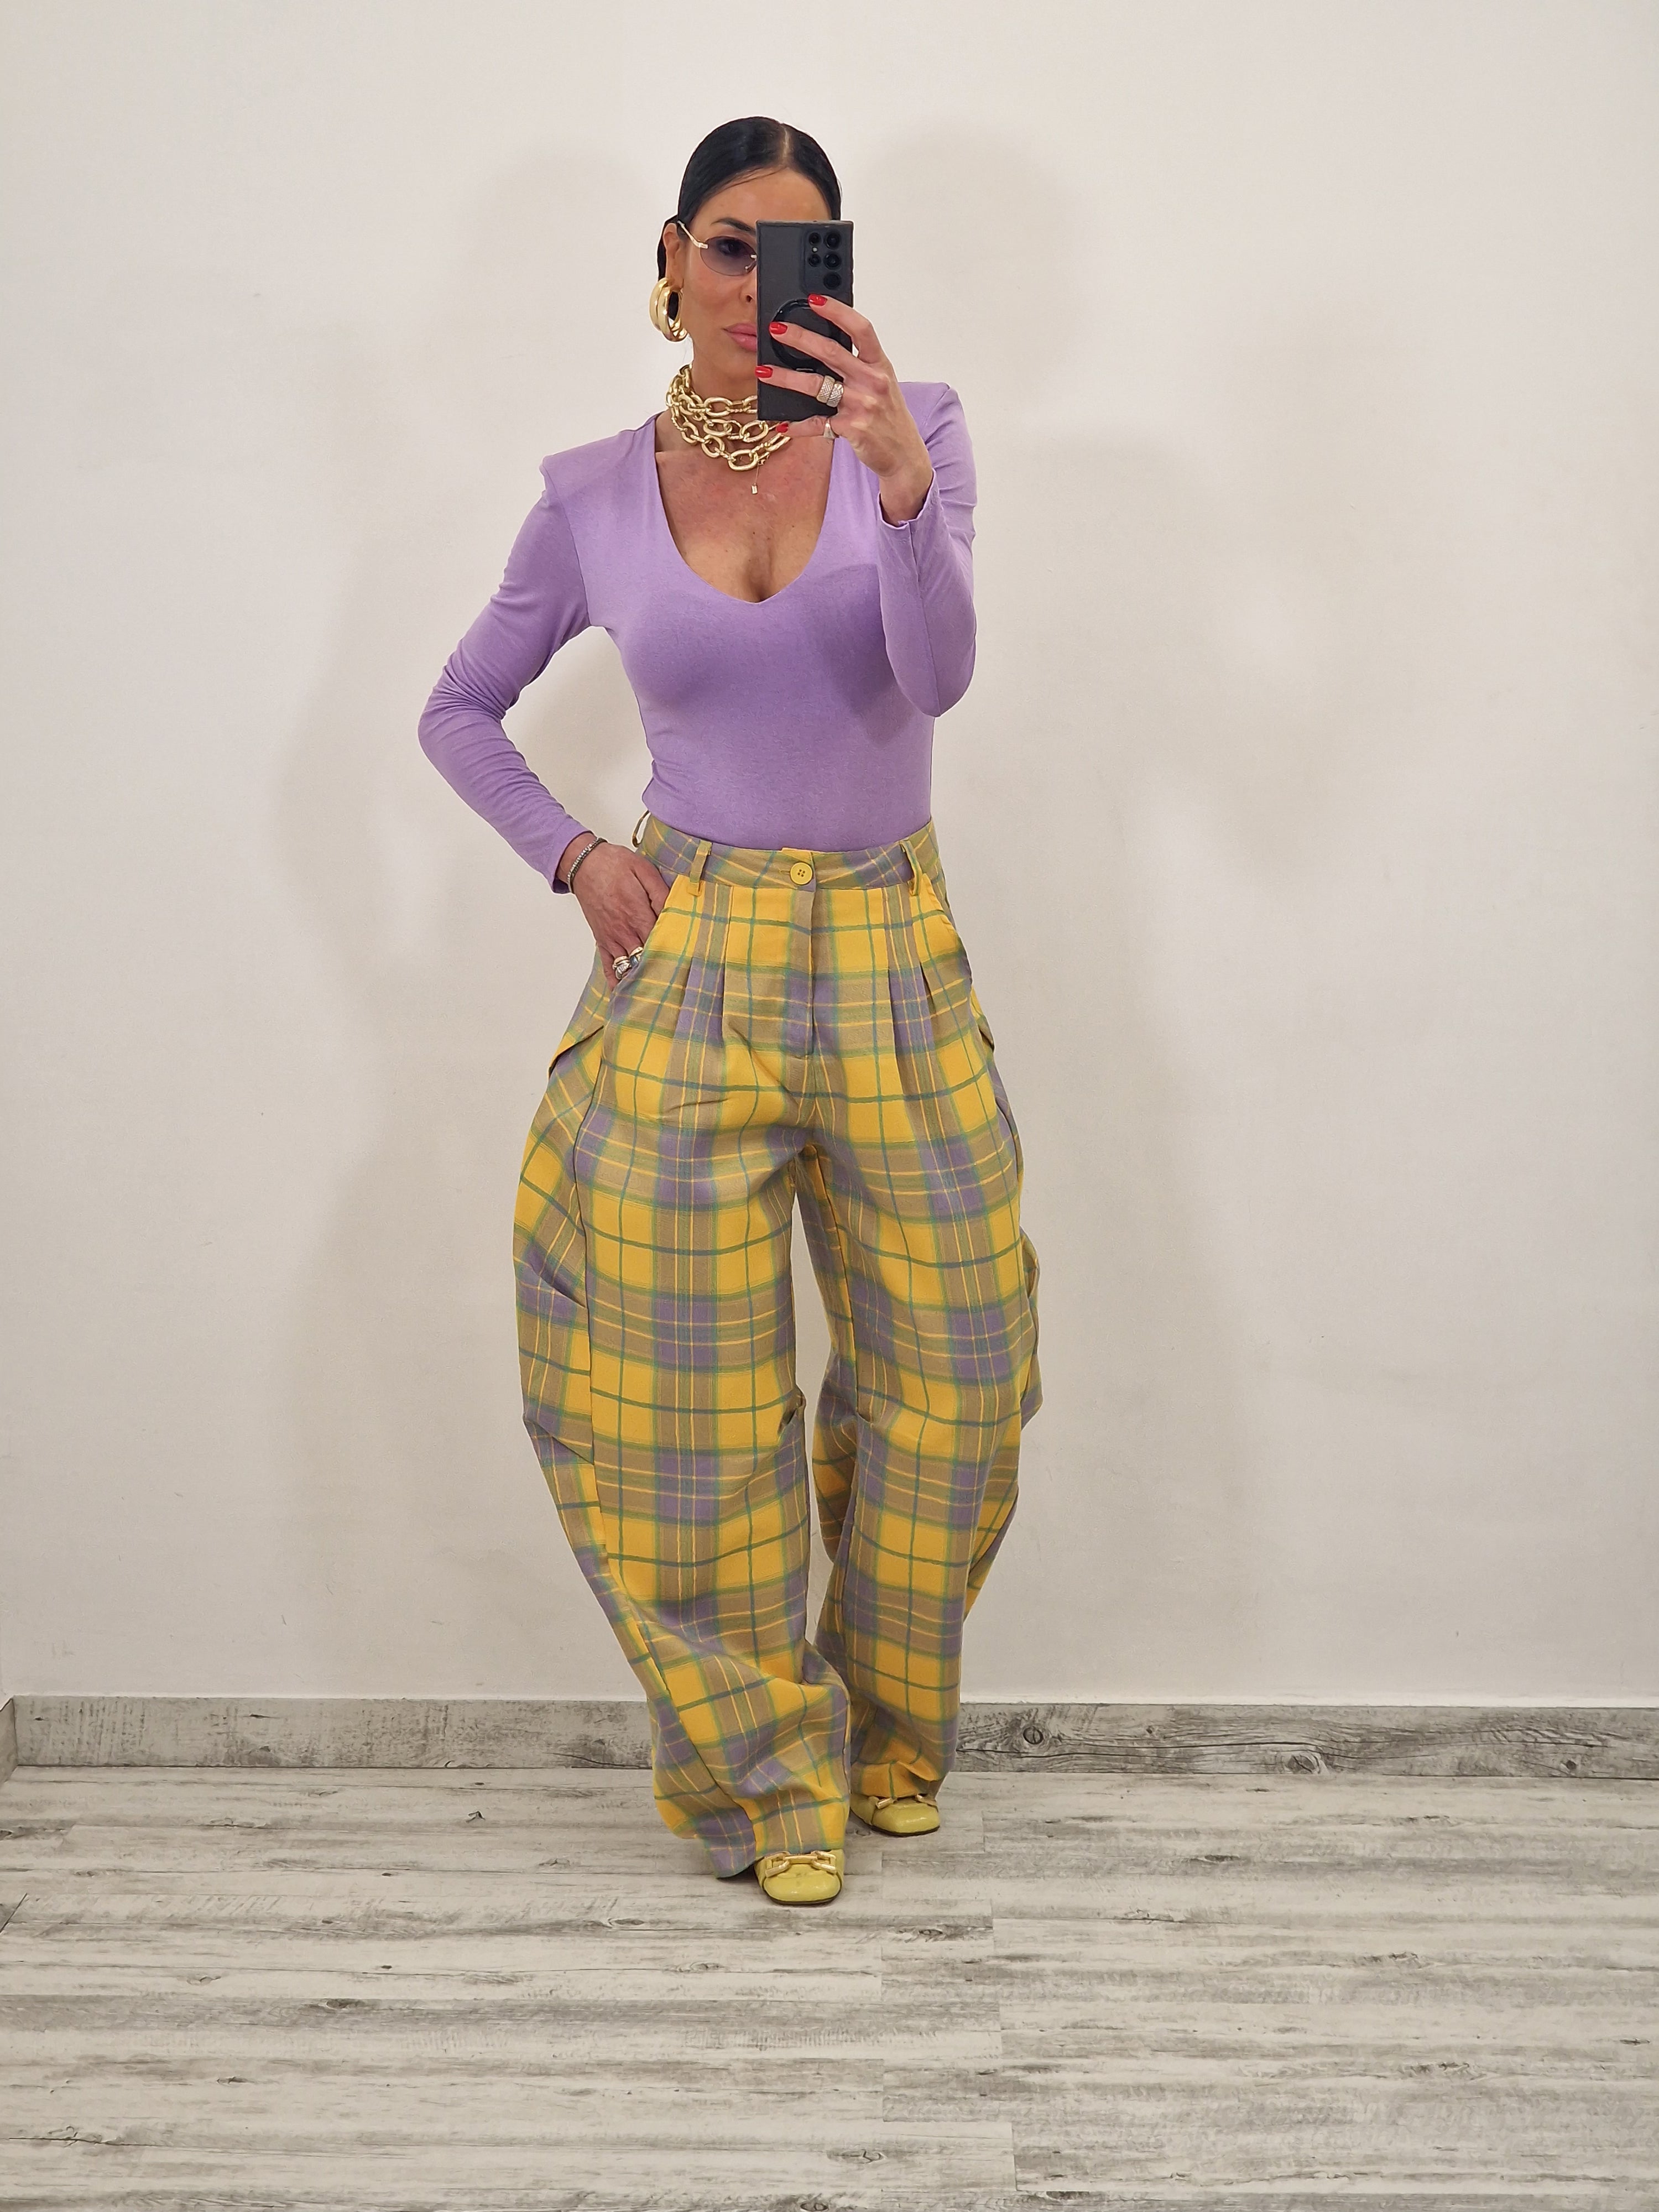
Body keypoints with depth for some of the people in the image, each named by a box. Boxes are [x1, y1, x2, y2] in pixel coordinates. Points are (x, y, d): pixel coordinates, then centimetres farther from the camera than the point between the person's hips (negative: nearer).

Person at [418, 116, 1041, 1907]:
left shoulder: (908, 431, -2)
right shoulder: (593, 498, 1)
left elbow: (938, 673, -19)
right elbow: (458, 713, 13)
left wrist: (900, 481, -35)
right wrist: (573, 856, -2)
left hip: (894, 957, 1)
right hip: (690, 960, 0)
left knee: (953, 1369, 9)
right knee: (694, 1395, 2)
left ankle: (888, 1725, 33)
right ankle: (768, 1770, 22)